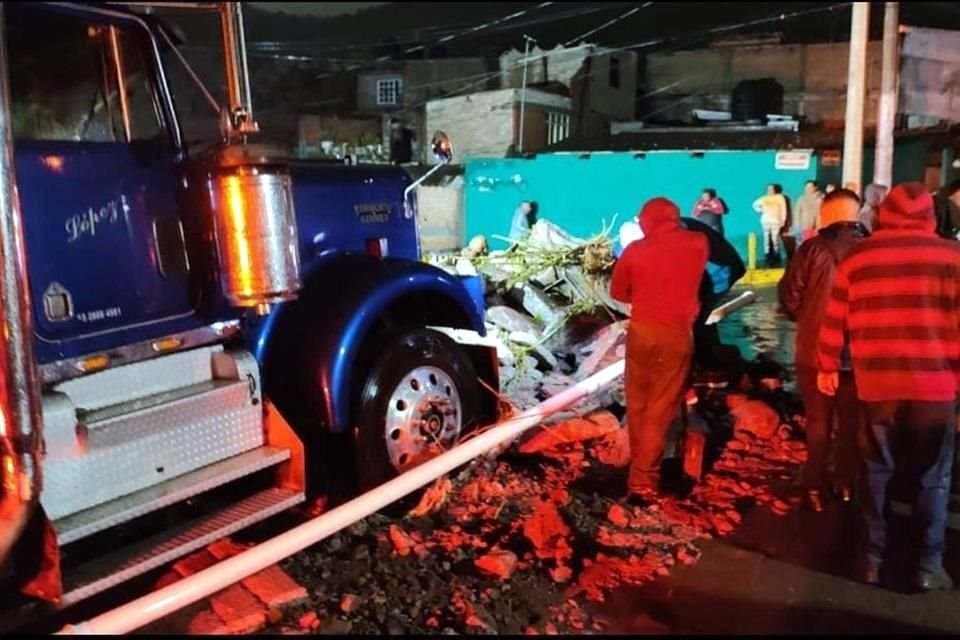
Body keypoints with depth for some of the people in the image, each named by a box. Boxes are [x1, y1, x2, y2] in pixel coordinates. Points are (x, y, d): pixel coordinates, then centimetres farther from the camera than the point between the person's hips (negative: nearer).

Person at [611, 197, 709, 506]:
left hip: (641, 331, 2)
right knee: (660, 410, 1)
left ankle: (641, 465, 33)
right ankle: (642, 482, 0)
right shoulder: (698, 243, -2)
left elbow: (618, 291, 8)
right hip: (676, 335, -1)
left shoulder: (635, 249, -3)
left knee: (637, 405, 17)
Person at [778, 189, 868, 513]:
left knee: (818, 423, 12)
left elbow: (789, 295, -10)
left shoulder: (814, 249, -14)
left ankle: (815, 488, 19)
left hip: (815, 351, -2)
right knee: (852, 423, 18)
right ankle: (847, 485, 27)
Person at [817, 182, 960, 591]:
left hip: (876, 384, 2)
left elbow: (834, 319, 6)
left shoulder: (857, 257, 4)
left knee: (876, 472, 15)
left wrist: (828, 367, 16)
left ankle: (872, 559, 19)